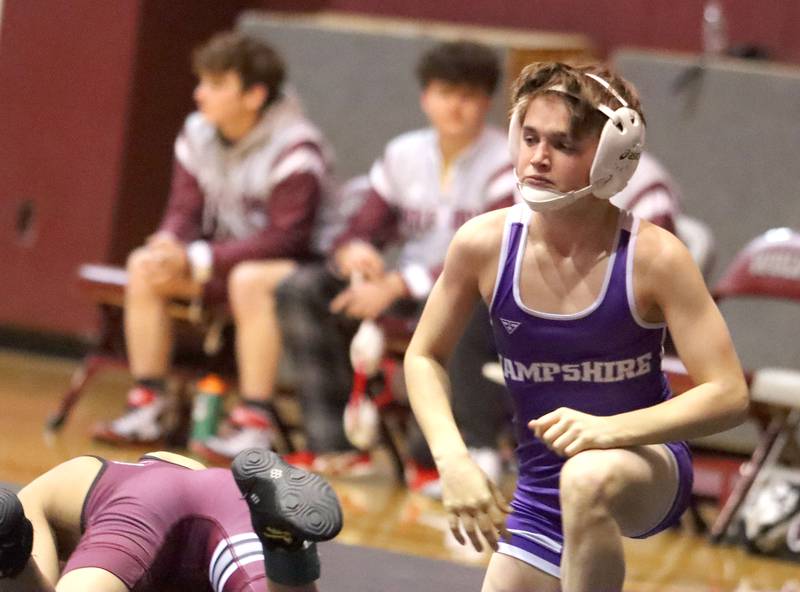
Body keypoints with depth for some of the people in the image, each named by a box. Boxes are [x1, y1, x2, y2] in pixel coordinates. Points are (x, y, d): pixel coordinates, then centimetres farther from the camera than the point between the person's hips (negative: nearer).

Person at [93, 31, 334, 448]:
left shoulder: (294, 148, -22)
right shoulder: (198, 135, 0)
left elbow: (286, 237, -25)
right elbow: (184, 211, 4)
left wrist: (198, 260, -28)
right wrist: (169, 244, -23)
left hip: (291, 263, -7)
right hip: (224, 260, 7)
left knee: (249, 279, -38)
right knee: (144, 266, -12)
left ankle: (255, 425, -37)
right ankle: (147, 408, -9)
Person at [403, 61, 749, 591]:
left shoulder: (653, 258, -20)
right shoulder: (484, 244, -12)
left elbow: (728, 395, -20)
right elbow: (424, 358, 4)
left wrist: (609, 430, -35)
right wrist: (453, 459, -13)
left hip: (645, 470, -4)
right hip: (541, 494, 5)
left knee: (588, 480, -39)